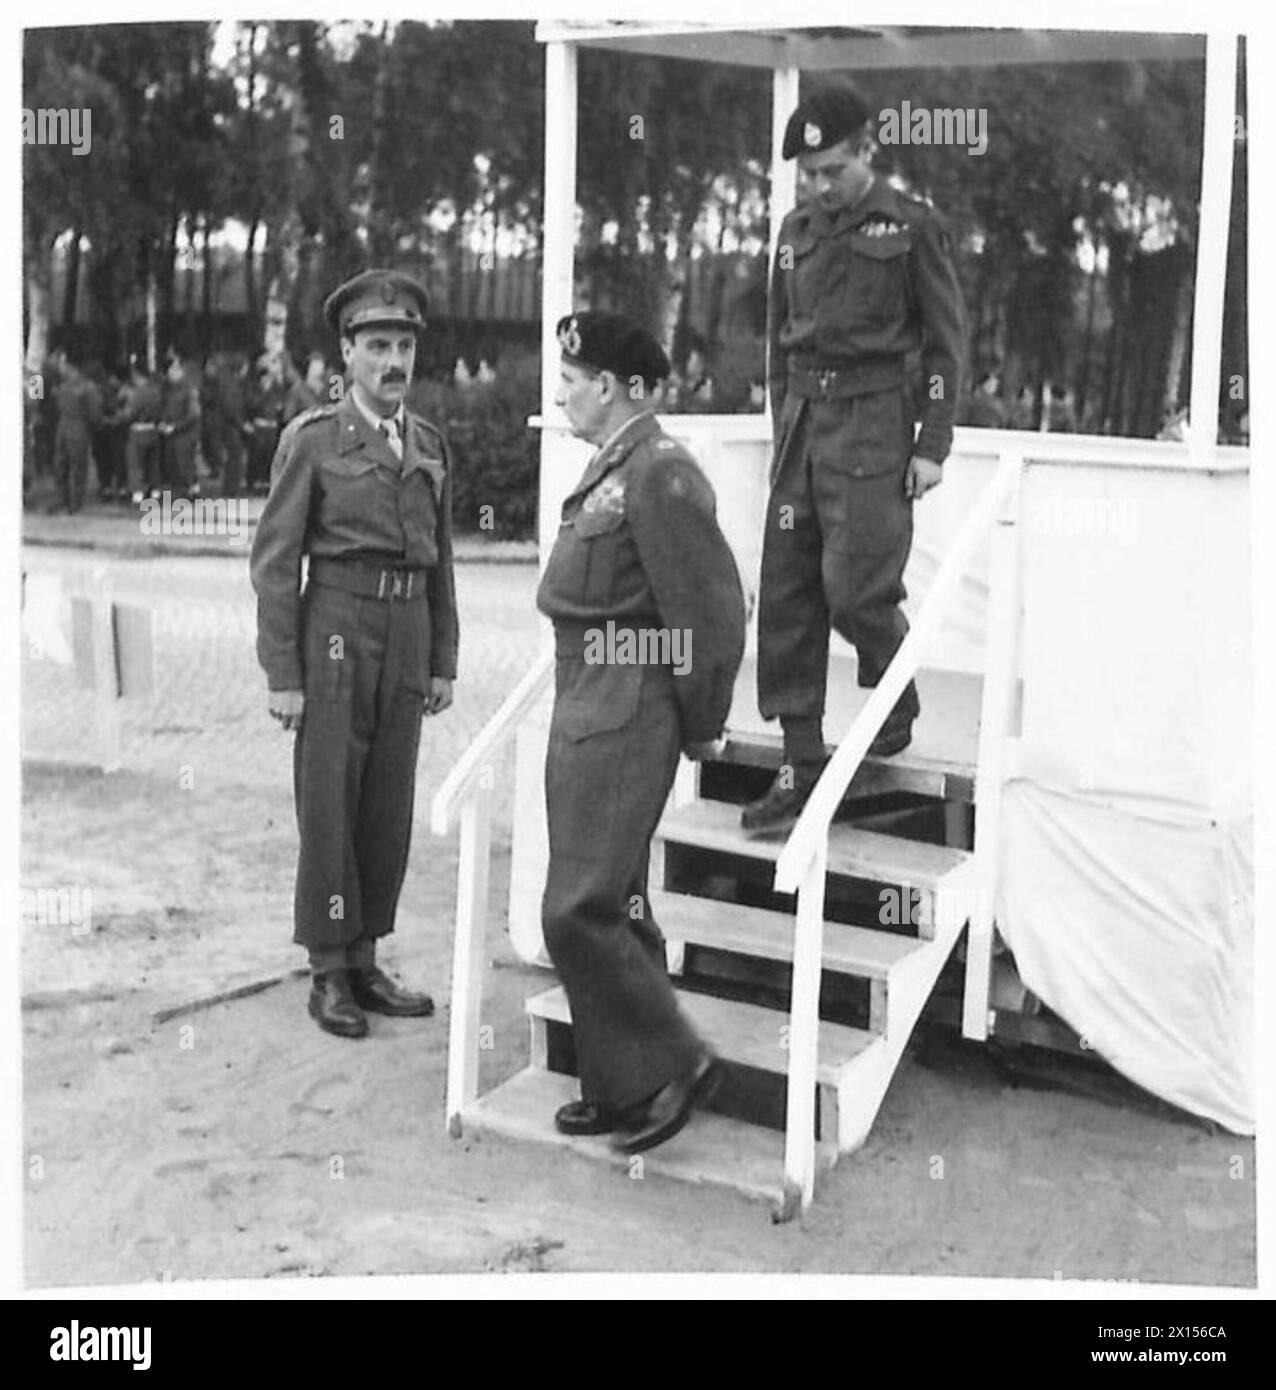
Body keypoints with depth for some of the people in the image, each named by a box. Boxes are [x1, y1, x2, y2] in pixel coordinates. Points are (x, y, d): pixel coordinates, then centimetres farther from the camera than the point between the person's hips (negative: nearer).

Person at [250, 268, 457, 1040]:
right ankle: (329, 974, 10)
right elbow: (276, 560, -6)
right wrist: (282, 674, -11)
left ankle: (365, 961, 20)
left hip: (408, 639, 5)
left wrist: (444, 662, 10)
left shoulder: (430, 444, 11)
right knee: (328, 804, 0)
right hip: (335, 634, -5)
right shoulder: (312, 439, -4)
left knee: (389, 805, 8)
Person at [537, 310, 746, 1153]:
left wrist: (702, 726, -6)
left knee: (580, 910, -9)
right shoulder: (610, 469, 13)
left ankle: (670, 1065, 8)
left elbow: (713, 610, -17)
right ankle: (621, 1089, 25)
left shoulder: (660, 474, -16)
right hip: (584, 709, 10)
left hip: (625, 719, -10)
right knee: (613, 906, 14)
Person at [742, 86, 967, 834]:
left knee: (855, 587, -12)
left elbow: (947, 341, -2)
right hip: (802, 419, 6)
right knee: (786, 596, 1)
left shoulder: (913, 226, -2)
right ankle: (802, 764, 9)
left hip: (872, 419, -5)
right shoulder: (796, 231, 13)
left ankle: (898, 708, 20)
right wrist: (784, 428, 16)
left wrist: (933, 445, -7)